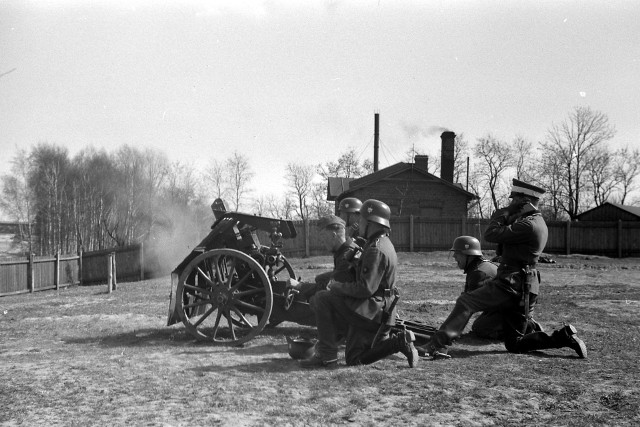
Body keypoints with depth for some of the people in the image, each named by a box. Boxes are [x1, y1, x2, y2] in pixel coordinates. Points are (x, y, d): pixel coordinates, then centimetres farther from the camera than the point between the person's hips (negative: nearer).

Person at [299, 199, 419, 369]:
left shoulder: (376, 250, -20)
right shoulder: (384, 243, 15)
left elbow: (366, 288, -26)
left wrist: (338, 286, -12)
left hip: (369, 310, -10)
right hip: (376, 314, 10)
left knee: (321, 299, -13)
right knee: (354, 359, 15)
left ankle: (327, 357, -13)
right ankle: (399, 342, 6)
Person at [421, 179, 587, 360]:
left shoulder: (528, 225, -15)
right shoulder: (538, 223, 18)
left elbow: (491, 234, -16)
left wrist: (505, 212, -3)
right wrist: (508, 215, 8)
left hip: (512, 284, -10)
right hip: (525, 290, 10)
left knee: (465, 303, -15)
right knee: (514, 344, 16)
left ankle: (438, 345, -23)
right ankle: (564, 336, 11)